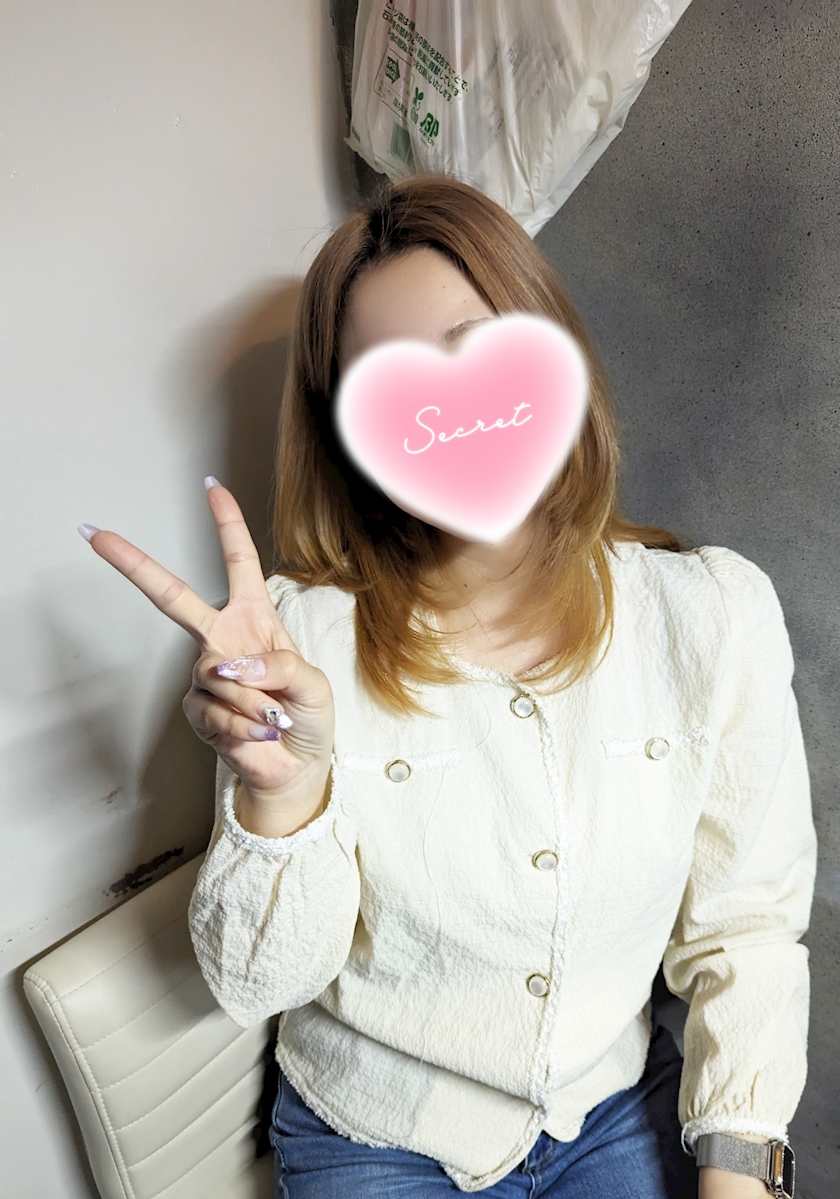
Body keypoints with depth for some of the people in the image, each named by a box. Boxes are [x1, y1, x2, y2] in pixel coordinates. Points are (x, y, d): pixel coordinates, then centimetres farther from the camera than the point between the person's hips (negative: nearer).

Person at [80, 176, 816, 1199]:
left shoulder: (713, 613, -13)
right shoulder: (304, 636, -19)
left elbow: (746, 925, -5)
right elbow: (259, 984, -16)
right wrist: (281, 789, -33)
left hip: (624, 1113, 1)